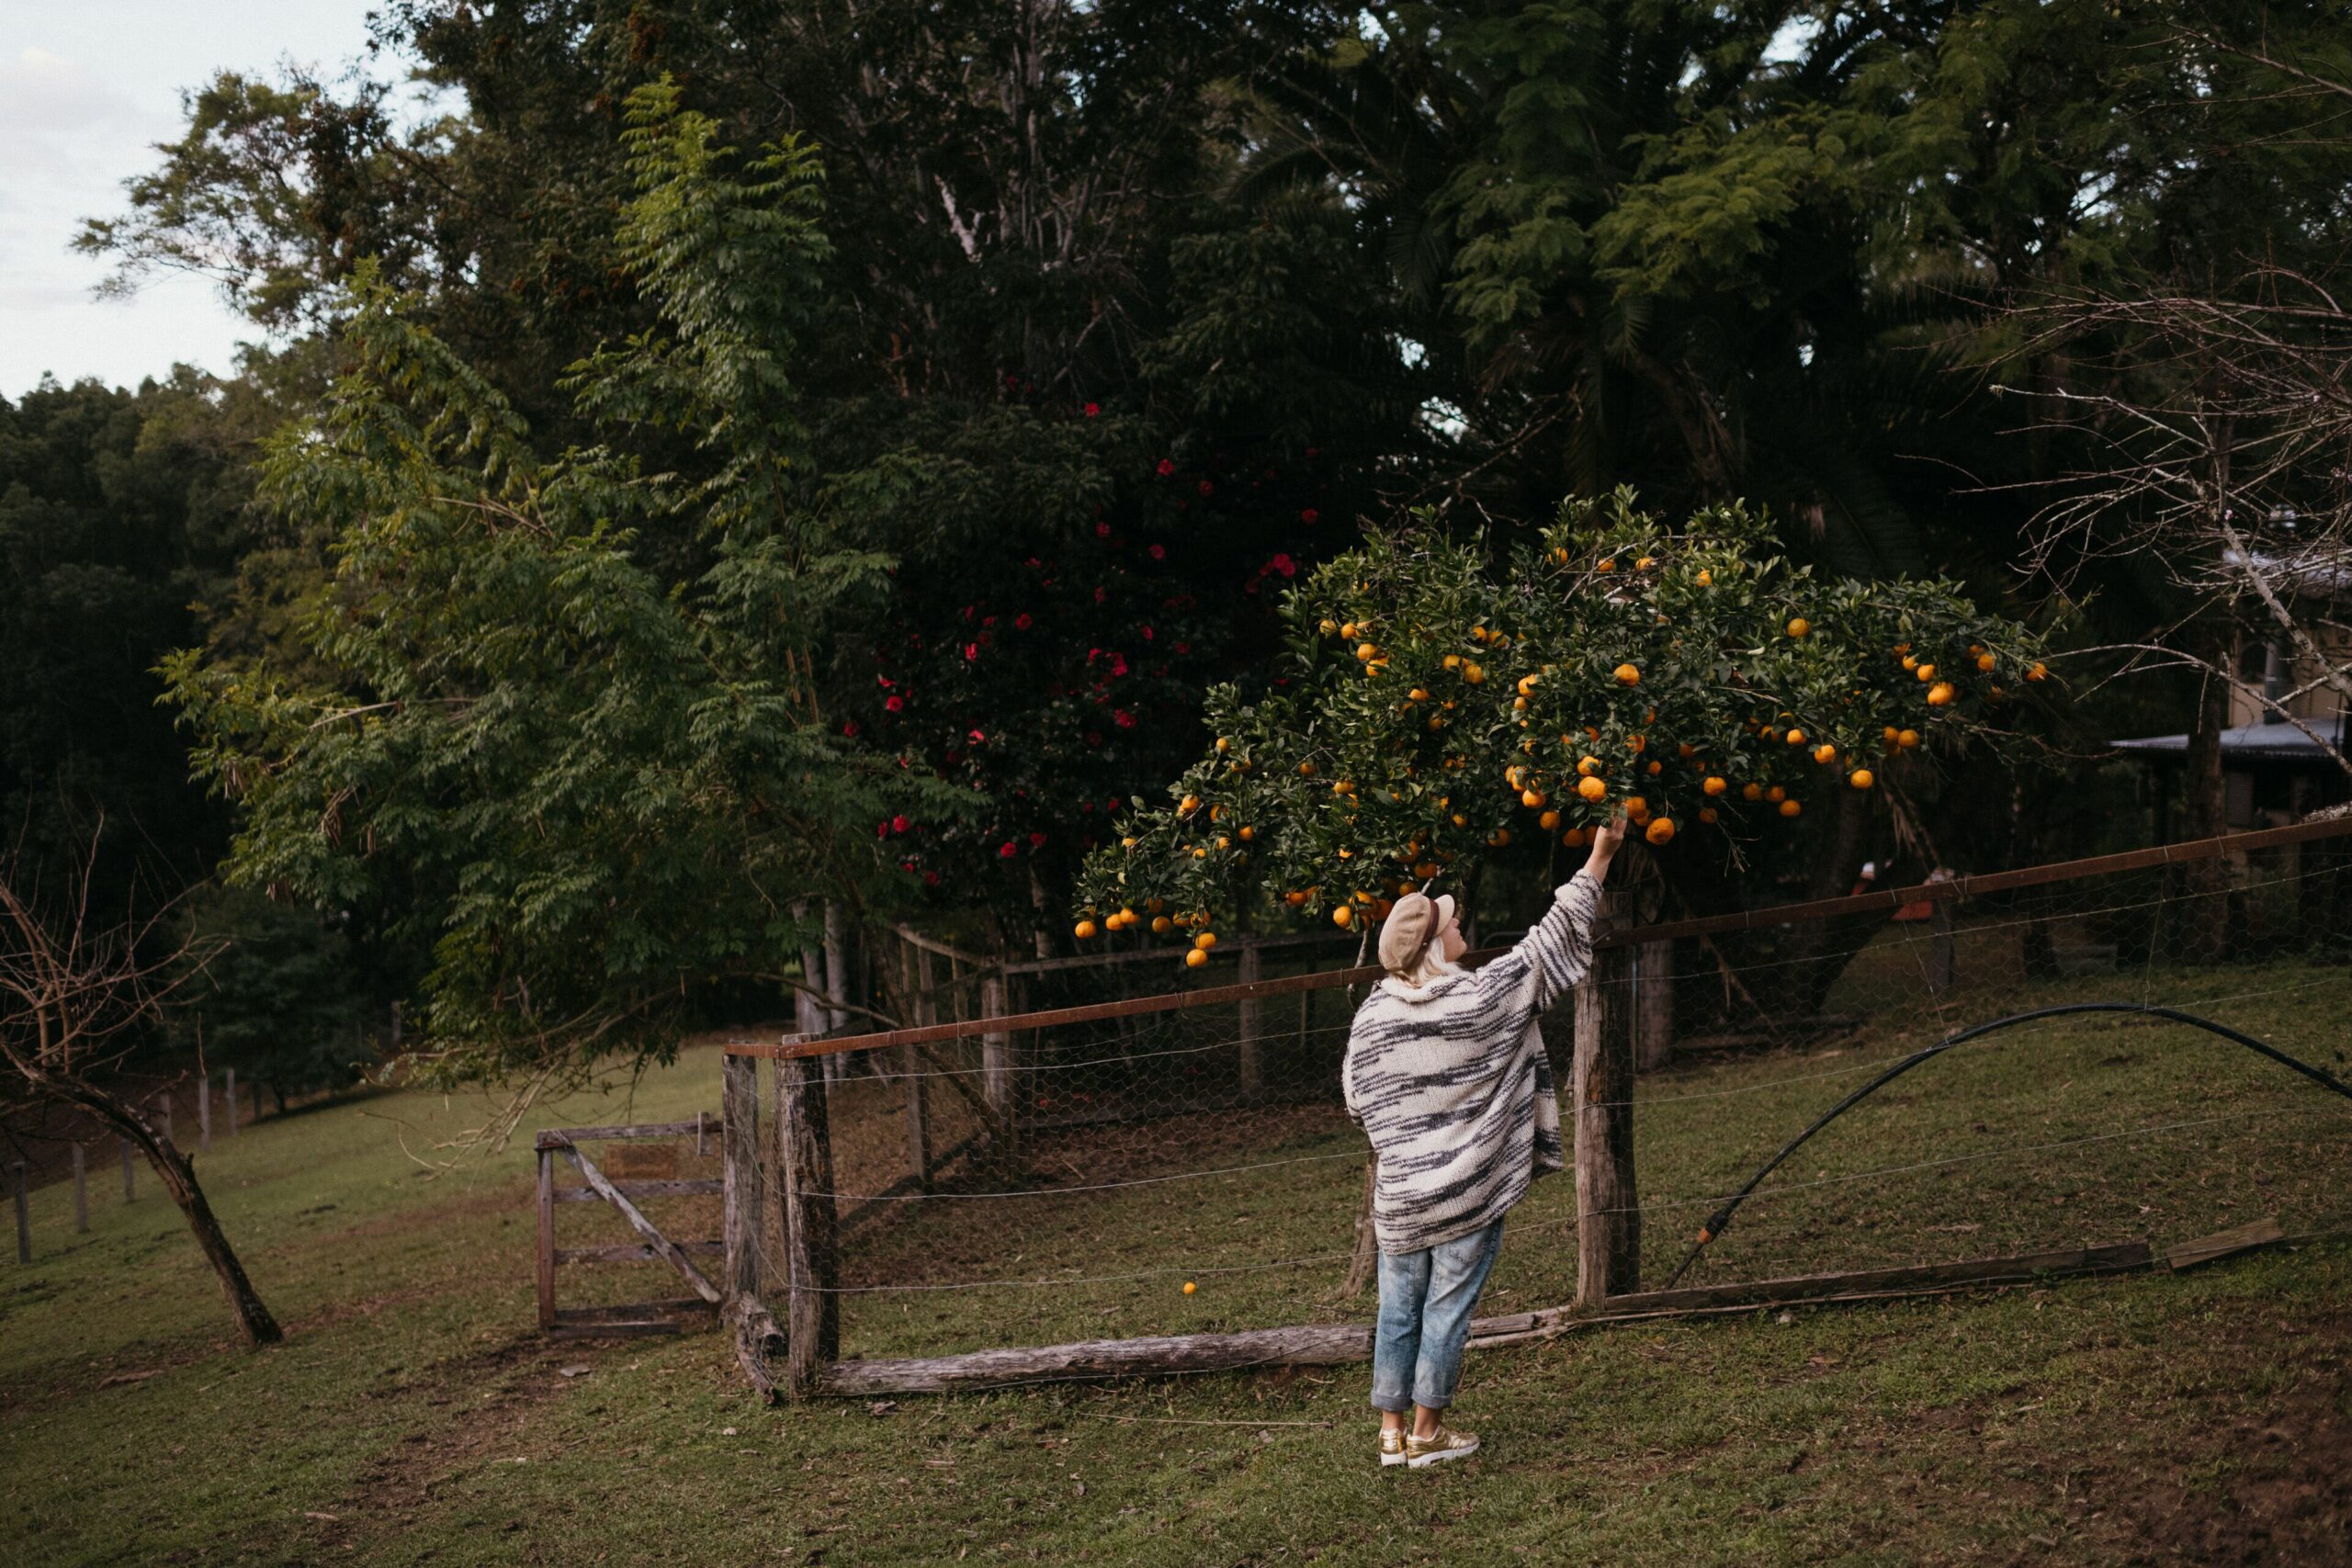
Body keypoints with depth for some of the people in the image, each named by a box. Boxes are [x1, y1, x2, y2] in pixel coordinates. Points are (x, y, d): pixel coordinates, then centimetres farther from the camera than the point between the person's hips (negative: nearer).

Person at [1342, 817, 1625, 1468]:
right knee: (1447, 1309, 5)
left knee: (1399, 1309, 12)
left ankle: (1392, 1431, 18)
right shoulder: (1485, 996, -12)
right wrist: (1600, 856, 4)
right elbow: (1551, 939, -4)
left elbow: (1357, 1100, 5)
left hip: (1400, 1193, 3)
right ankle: (1426, 1432, 13)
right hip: (1468, 1192, -3)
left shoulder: (1372, 1016, -4)